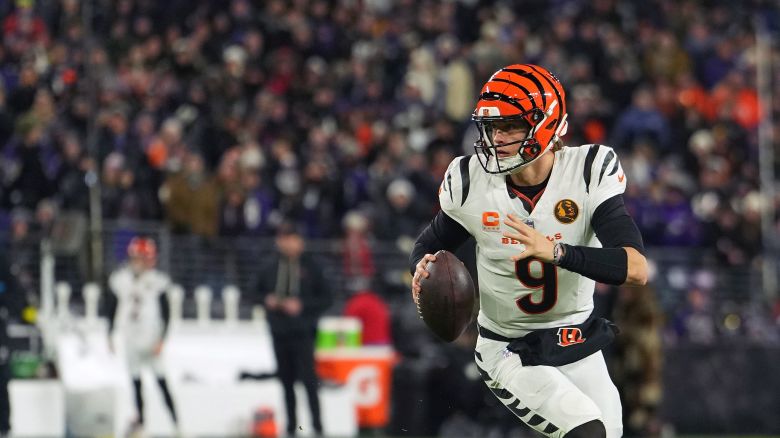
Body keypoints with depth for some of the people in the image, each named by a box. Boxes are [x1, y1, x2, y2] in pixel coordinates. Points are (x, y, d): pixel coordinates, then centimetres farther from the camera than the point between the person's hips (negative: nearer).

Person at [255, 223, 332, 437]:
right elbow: (258, 291, 17)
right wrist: (267, 300, -4)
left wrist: (302, 305, -14)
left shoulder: (310, 267, -4)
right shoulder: (269, 267, 3)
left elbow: (325, 298, -1)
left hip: (303, 332, -3)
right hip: (279, 332, 3)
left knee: (308, 378, -8)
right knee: (286, 379, 9)